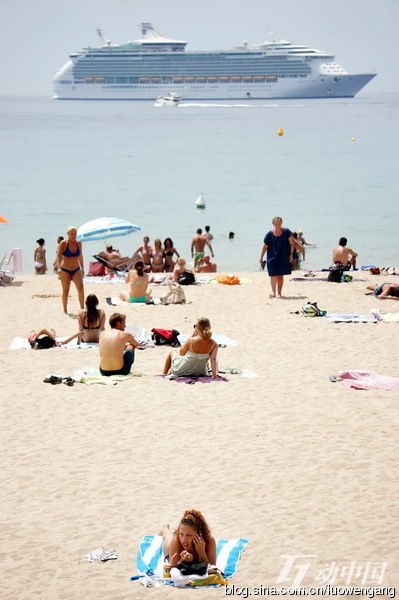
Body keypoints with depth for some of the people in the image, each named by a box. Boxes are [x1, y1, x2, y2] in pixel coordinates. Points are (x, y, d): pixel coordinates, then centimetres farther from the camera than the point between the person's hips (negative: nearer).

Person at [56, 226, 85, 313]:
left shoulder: (78, 244, 3)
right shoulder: (63, 244, -9)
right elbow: (58, 256, -17)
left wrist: (82, 268, 21)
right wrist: (59, 267, -31)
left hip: (76, 270, 3)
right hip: (65, 270, -3)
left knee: (81, 288, -14)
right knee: (66, 290, 4)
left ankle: (82, 308, -10)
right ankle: (65, 309, 20)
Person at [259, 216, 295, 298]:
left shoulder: (286, 232, -4)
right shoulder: (269, 234, -5)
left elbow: (291, 243, 1)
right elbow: (265, 246, 1)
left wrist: (291, 254, -6)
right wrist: (261, 258, 2)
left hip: (283, 258, 1)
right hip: (272, 257, -1)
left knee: (280, 276, 9)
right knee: (273, 275, -11)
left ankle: (279, 293, 18)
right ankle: (273, 292, -15)